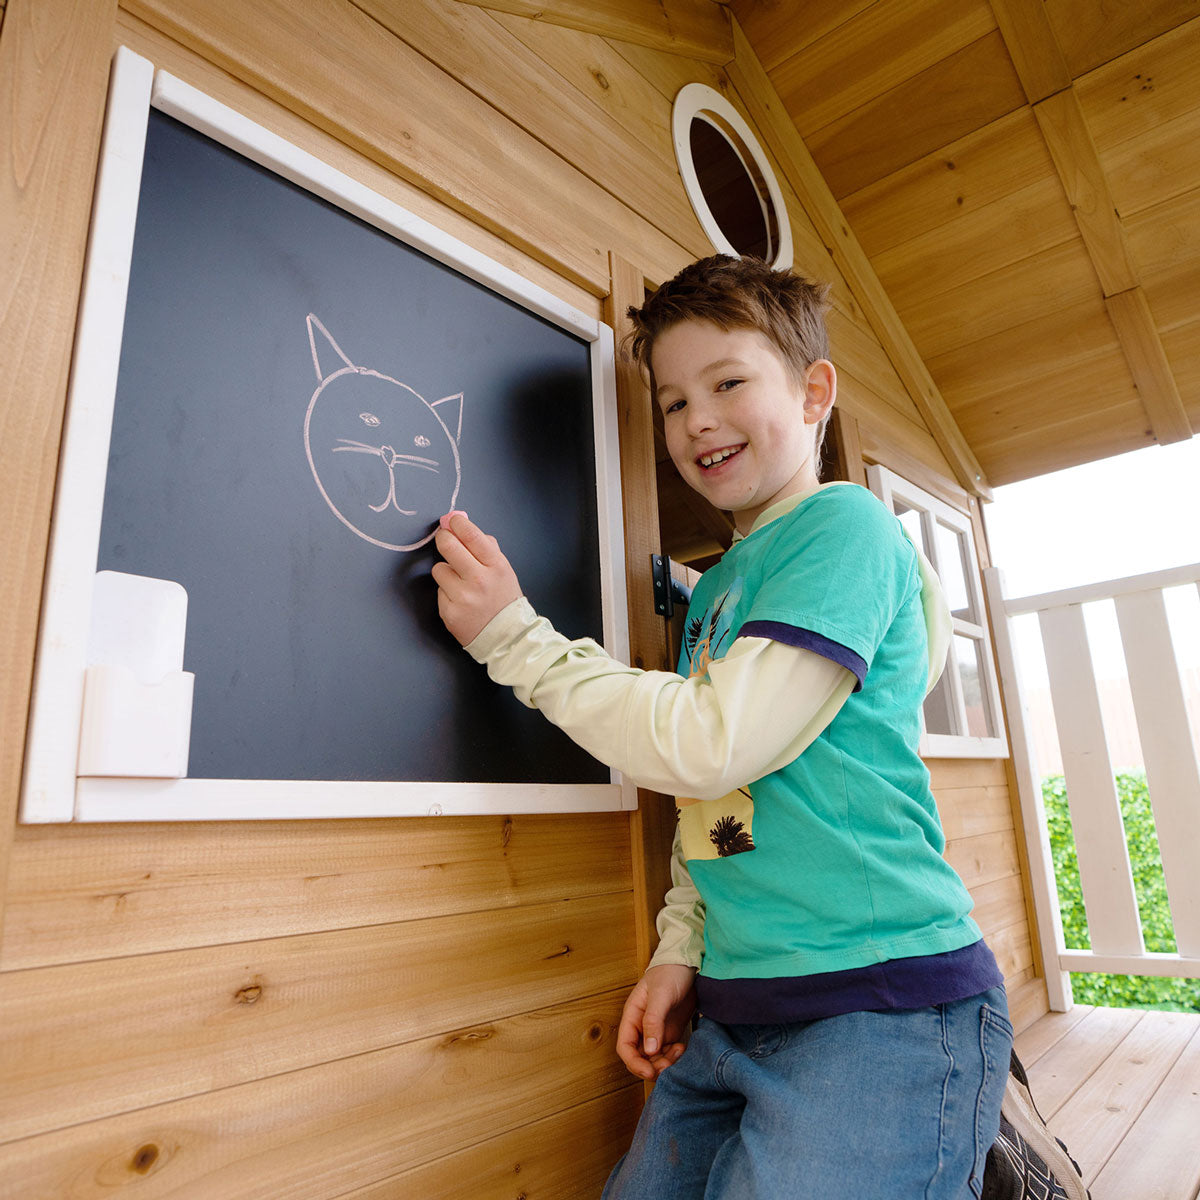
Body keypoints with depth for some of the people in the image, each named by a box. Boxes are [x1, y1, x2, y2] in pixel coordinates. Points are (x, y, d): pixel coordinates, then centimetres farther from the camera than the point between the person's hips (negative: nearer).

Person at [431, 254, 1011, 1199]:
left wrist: (512, 635, -14)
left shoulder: (847, 528, -11)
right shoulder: (717, 587, 13)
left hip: (885, 1010, -7)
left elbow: (713, 746, -21)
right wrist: (680, 953, 6)